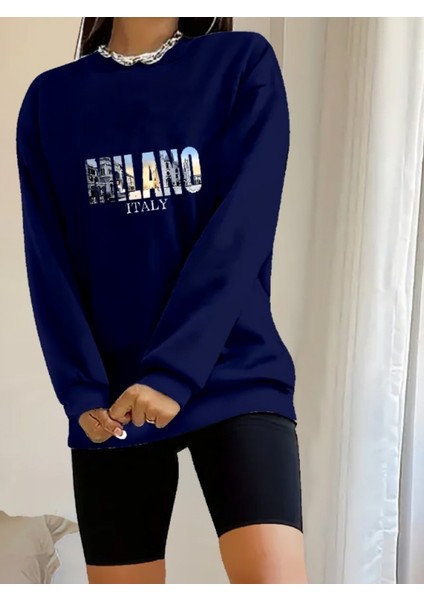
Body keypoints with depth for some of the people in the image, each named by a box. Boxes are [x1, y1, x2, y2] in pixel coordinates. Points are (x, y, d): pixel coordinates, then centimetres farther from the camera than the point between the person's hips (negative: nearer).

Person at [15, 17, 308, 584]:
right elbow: (48, 262, 3)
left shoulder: (243, 63, 1)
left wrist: (175, 372, -17)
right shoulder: (51, 97, 8)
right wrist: (81, 390, -9)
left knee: (273, 580, -18)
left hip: (234, 379, -2)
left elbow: (241, 226, -10)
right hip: (110, 398, 3)